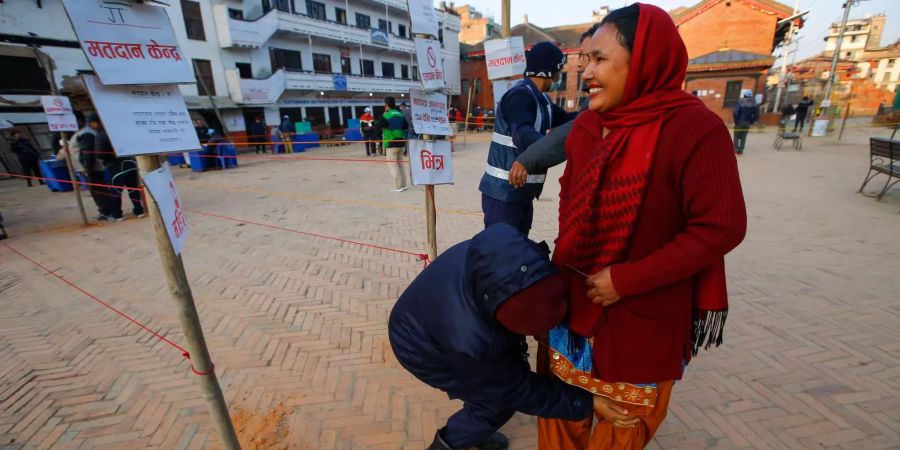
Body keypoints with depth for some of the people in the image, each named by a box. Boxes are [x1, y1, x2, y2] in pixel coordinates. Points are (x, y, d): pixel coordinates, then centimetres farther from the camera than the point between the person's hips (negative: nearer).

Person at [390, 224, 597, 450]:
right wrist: (585, 402, -16)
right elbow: (517, 389, -22)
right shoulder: (470, 340, -44)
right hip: (422, 349, -6)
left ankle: (473, 431, 38)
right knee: (500, 397, -3)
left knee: (509, 367, 12)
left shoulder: (487, 256, -31)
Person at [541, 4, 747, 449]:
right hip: (575, 297, 6)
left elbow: (721, 227, -18)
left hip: (644, 311, -5)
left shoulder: (694, 128, -18)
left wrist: (627, 279, -20)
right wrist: (563, 257, 1)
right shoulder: (587, 124, 1)